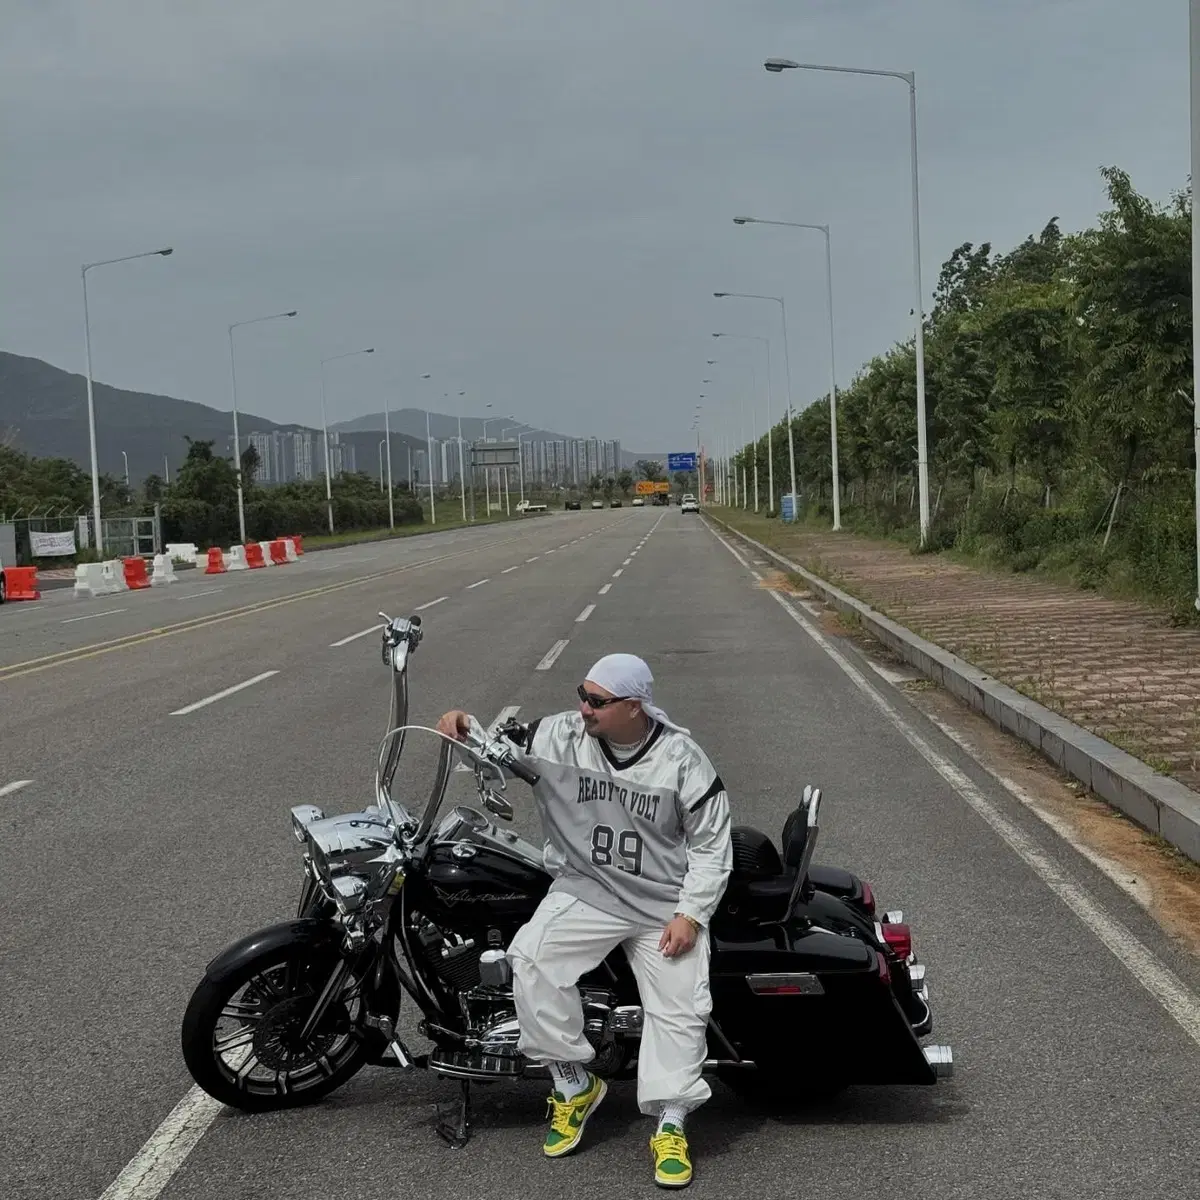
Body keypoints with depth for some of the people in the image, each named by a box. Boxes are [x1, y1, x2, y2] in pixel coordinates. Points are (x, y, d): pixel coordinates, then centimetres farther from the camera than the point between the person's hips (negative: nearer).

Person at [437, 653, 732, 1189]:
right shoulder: (560, 736, -6)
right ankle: (573, 1084, -6)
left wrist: (690, 913, -12)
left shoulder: (682, 760, -10)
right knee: (532, 959, -23)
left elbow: (710, 844, -4)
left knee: (680, 1006, -11)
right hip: (585, 892, 1)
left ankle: (670, 1127, 4)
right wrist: (466, 730, -21)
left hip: (666, 907, -1)